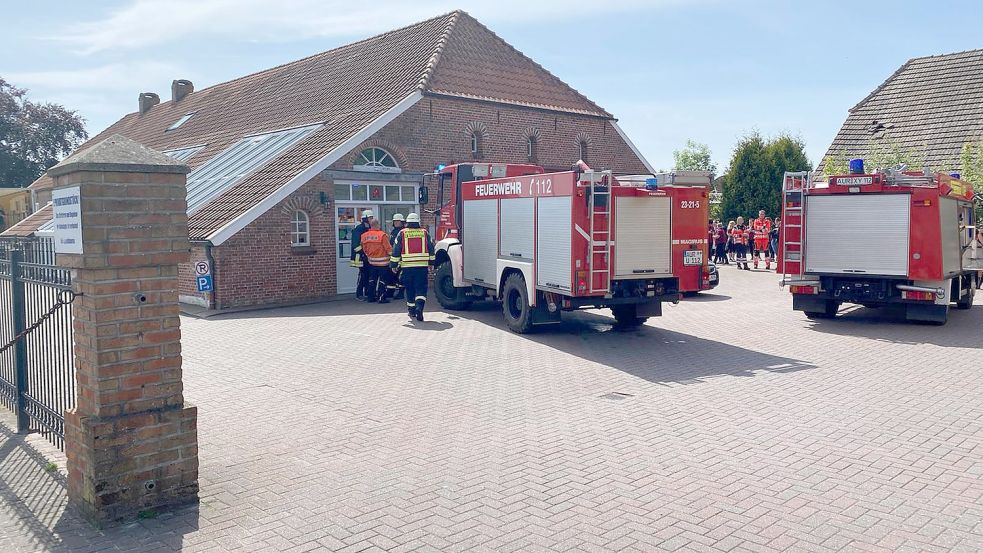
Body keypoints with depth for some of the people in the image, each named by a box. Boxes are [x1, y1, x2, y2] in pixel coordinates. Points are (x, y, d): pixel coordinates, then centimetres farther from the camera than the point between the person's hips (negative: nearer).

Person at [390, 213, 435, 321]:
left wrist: (394, 265, 9)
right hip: (422, 266, 0)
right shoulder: (425, 233, 6)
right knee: (421, 289, 0)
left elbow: (396, 250, 2)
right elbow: (431, 249, 11)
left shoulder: (402, 233, 2)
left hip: (407, 266, 0)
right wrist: (431, 264, 22)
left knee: (410, 289, 13)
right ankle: (419, 307, -22)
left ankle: (411, 310, 23)